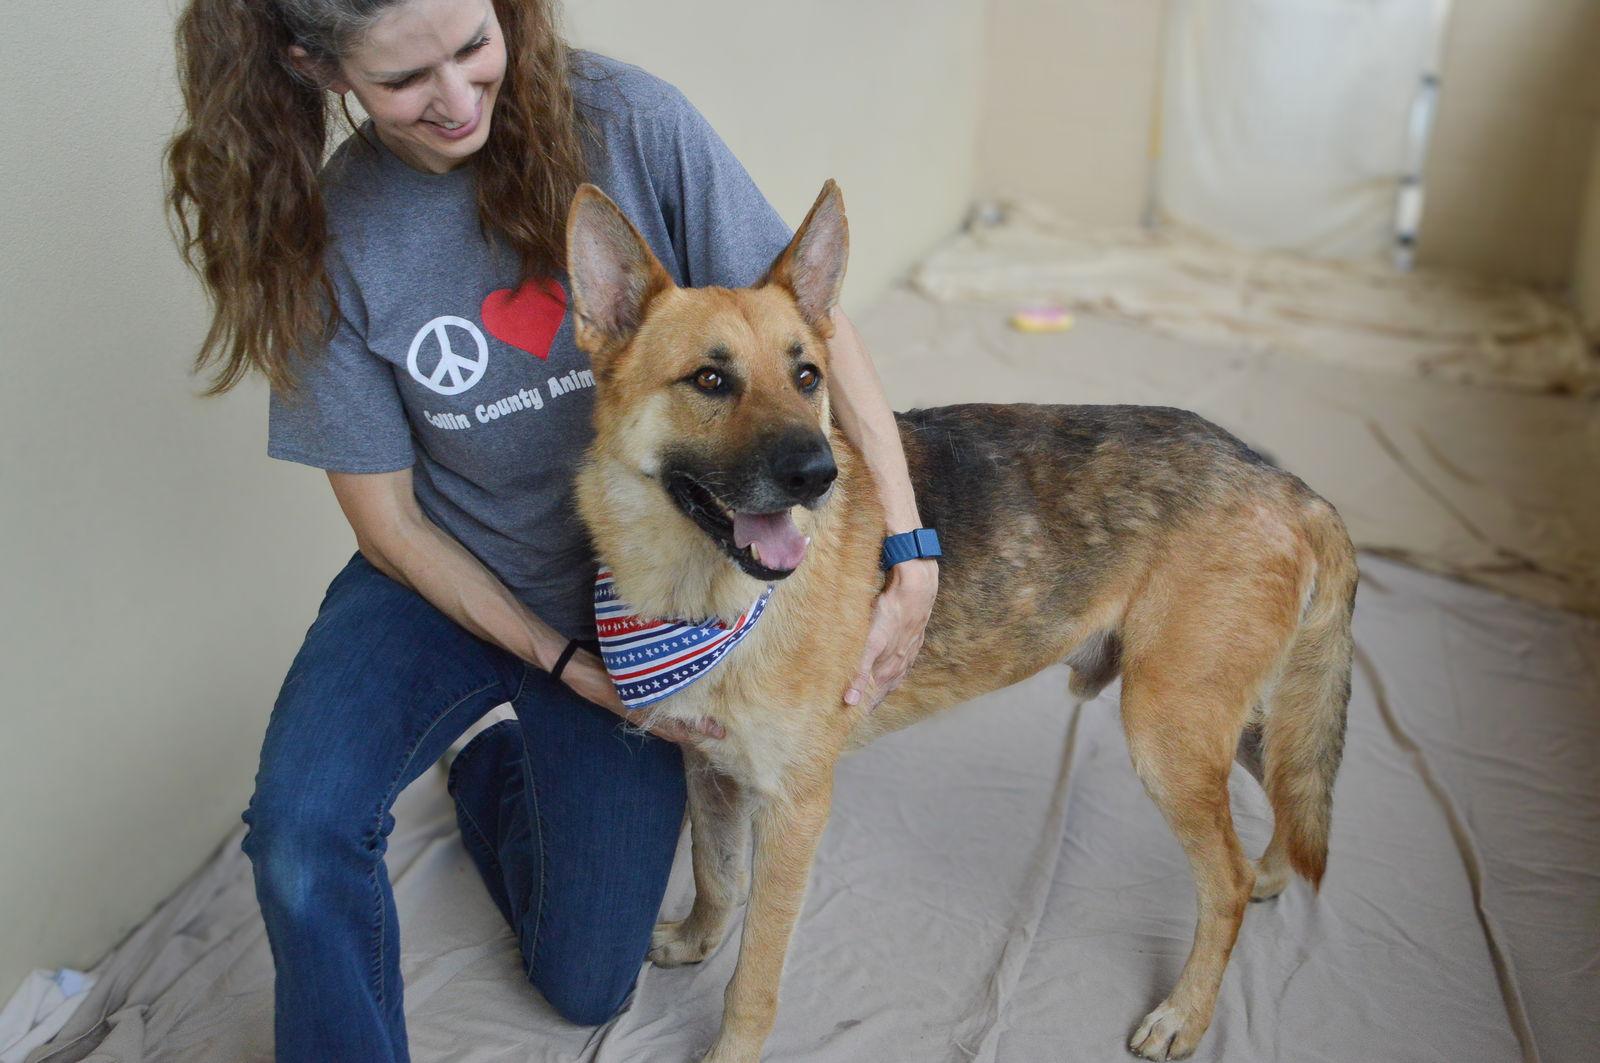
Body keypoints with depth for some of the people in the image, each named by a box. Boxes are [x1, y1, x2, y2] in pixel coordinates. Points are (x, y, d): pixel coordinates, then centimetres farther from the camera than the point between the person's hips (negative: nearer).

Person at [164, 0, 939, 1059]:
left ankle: (500, 776, 37)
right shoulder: (327, 238, -15)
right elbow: (389, 517, -8)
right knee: (301, 828, -29)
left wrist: (912, 560, -20)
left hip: (631, 598, 1)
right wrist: (566, 666, -14)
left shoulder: (627, 120, -18)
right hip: (448, 581, 0)